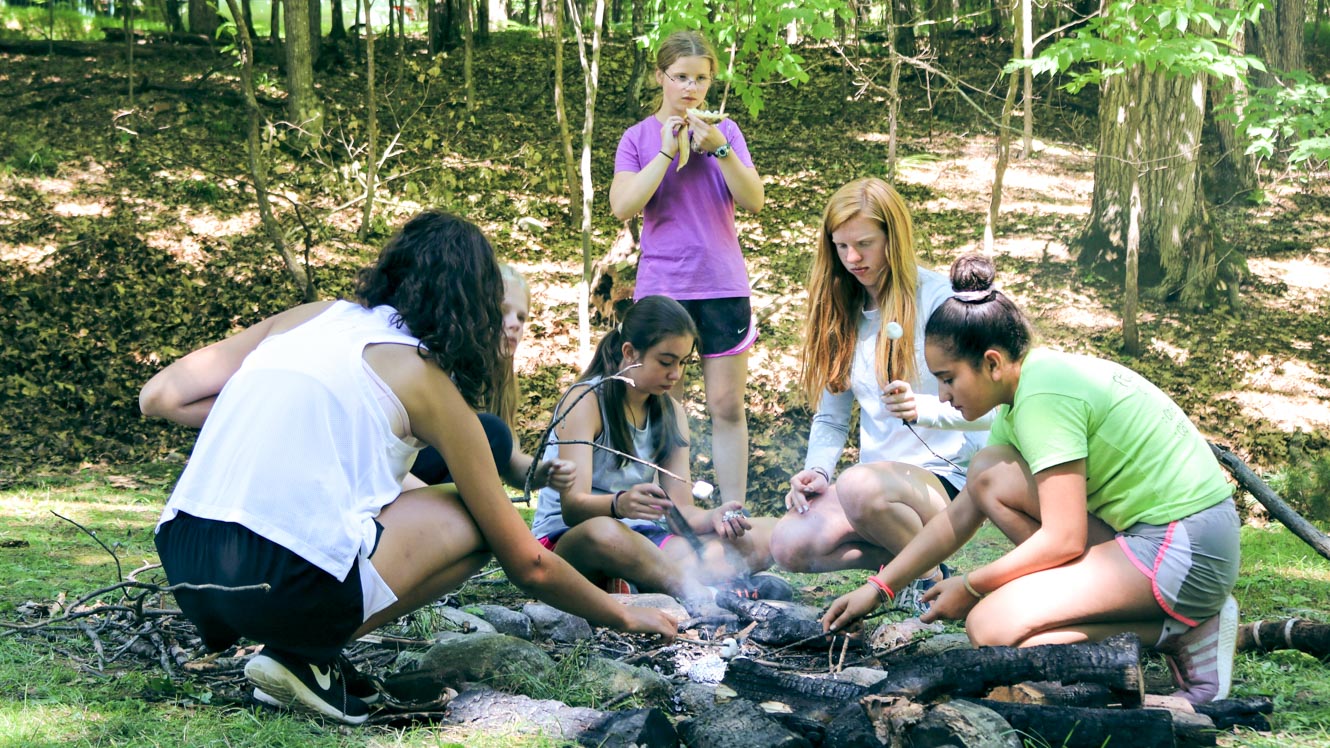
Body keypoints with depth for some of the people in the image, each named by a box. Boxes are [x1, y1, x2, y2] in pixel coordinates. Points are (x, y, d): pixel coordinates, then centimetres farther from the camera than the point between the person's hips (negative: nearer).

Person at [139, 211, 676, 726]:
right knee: (474, 518, 14)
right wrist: (623, 616, 27)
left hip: (180, 570, 7)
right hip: (284, 587, -6)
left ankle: (302, 643, 10)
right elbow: (527, 565, 11)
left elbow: (159, 396, 13)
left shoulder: (307, 317, 18)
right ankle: (307, 658, 2)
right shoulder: (426, 379, 6)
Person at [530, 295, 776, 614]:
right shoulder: (585, 400, -9)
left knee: (765, 534, -12)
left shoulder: (672, 413, 10)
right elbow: (572, 506, -22)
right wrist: (619, 504, -44)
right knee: (604, 532, -43)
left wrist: (712, 518, -22)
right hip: (568, 540, -6)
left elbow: (679, 510, 2)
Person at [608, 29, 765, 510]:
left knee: (727, 407, 2)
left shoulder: (724, 131, 7)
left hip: (724, 286, 1)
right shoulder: (638, 138, 5)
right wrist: (667, 151, -12)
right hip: (661, 287, -1)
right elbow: (623, 207, -8)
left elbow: (754, 200, -2)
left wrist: (718, 148, -14)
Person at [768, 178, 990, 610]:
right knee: (789, 545, -21)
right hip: (879, 474, 6)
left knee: (861, 486, -38)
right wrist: (817, 470, -3)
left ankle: (932, 579, -11)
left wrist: (922, 408, -30)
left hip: (947, 475, -6)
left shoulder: (938, 297, -7)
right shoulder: (842, 312, 12)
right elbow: (831, 416, 16)